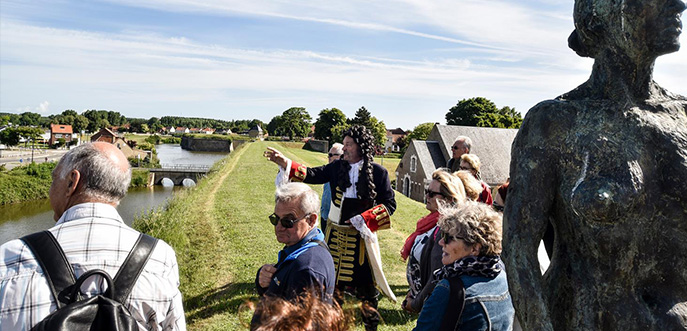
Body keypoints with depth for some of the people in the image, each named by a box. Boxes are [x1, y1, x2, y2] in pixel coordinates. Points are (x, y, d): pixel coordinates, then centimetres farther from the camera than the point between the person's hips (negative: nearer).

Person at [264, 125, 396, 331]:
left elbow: (390, 204, -6)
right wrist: (286, 164, -20)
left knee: (366, 285, 9)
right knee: (333, 281, 16)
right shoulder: (337, 167, 0)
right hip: (335, 234, 3)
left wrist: (363, 219, -15)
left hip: (361, 236, -3)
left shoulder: (378, 173, -8)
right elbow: (312, 175, -7)